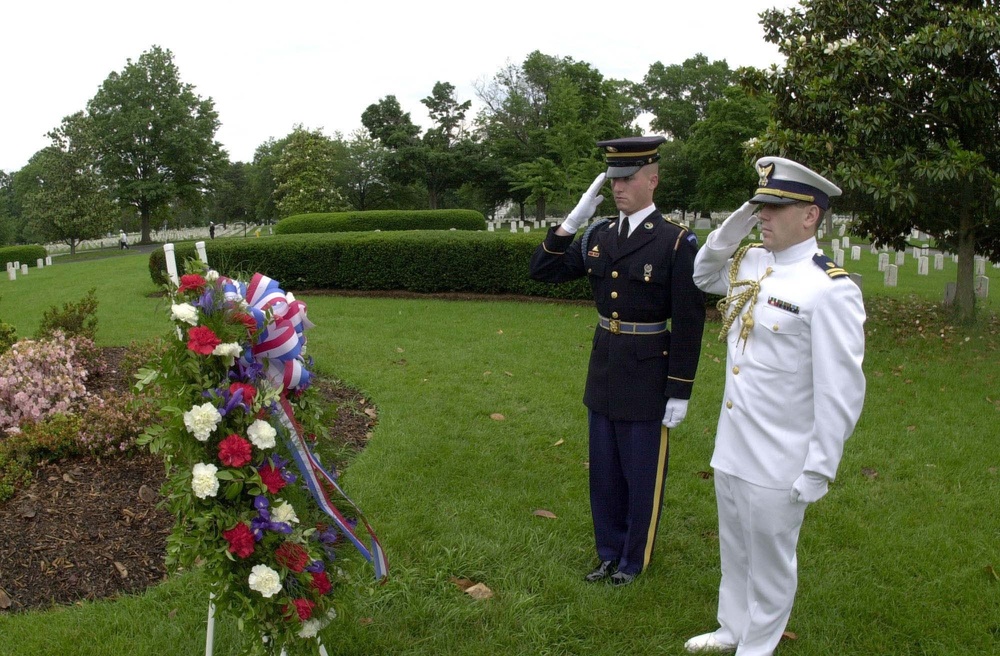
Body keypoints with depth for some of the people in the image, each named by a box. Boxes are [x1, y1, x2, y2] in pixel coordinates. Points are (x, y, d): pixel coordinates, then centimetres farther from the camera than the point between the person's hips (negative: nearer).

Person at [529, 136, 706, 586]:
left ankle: (634, 558, 31)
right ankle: (610, 552, 36)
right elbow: (543, 272, 3)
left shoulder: (677, 242, -13)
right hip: (603, 369, 6)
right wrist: (571, 222, -8)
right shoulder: (599, 235, 3)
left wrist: (679, 392, -12)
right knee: (604, 473, 18)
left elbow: (688, 324, -13)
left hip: (647, 376, -5)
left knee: (642, 475, 11)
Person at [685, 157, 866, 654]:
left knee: (769, 561, 13)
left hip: (777, 464, -7)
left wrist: (818, 472, -16)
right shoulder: (748, 263, 3)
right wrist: (729, 231, 3)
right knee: (734, 552, 24)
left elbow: (841, 393, -18)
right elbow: (703, 277, 23)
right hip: (730, 449, 7)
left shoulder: (830, 289, -19)